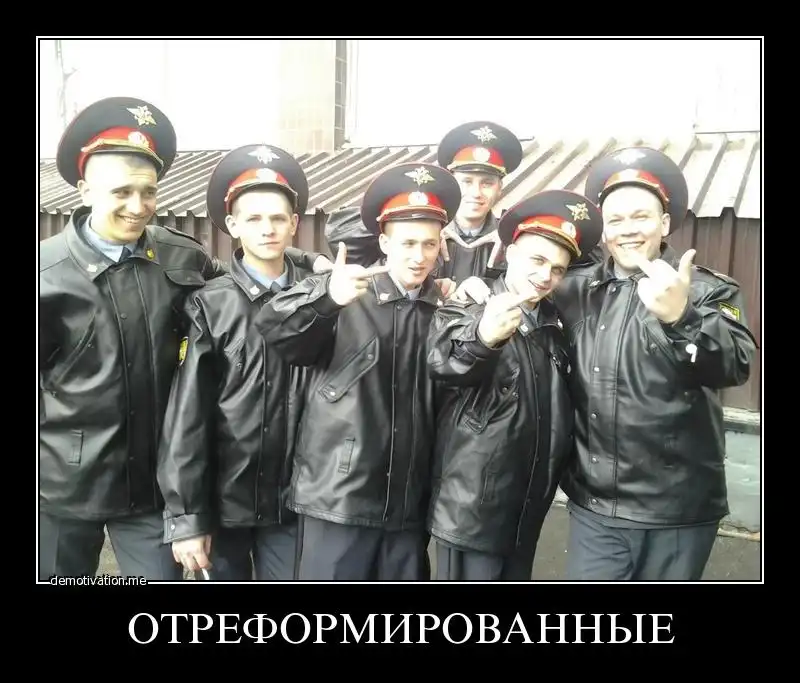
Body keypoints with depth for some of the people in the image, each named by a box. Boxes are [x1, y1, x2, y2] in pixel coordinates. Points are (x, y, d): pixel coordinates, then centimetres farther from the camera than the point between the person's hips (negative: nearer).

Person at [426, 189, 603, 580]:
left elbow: (560, 404, 16)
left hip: (528, 509, 7)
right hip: (472, 507, -7)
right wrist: (482, 337, -52)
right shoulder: (467, 309, -10)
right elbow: (441, 362, -33)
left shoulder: (554, 323, 11)